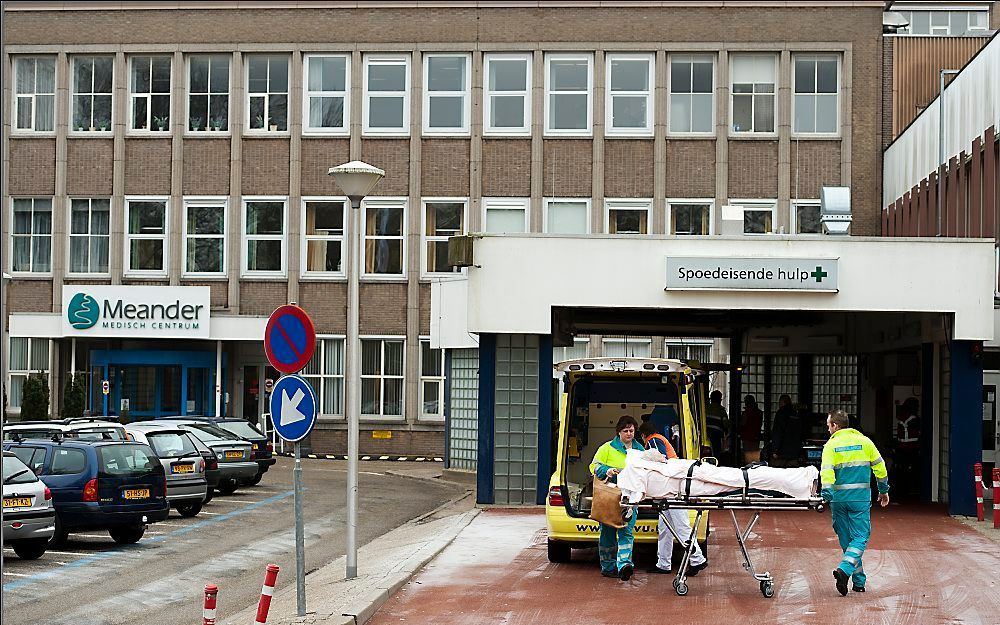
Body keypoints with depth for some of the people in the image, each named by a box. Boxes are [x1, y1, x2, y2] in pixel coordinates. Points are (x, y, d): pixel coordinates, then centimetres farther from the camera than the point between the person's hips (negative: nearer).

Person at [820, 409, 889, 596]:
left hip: (839, 498, 1)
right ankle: (844, 570, -23)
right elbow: (879, 466, 8)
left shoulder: (831, 445, 0)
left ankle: (859, 582, 16)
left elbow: (827, 471, -13)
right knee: (860, 537, 1)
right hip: (860, 497, 0)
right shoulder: (864, 441, 4)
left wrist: (826, 494, -18)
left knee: (846, 539, 12)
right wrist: (884, 490, 19)